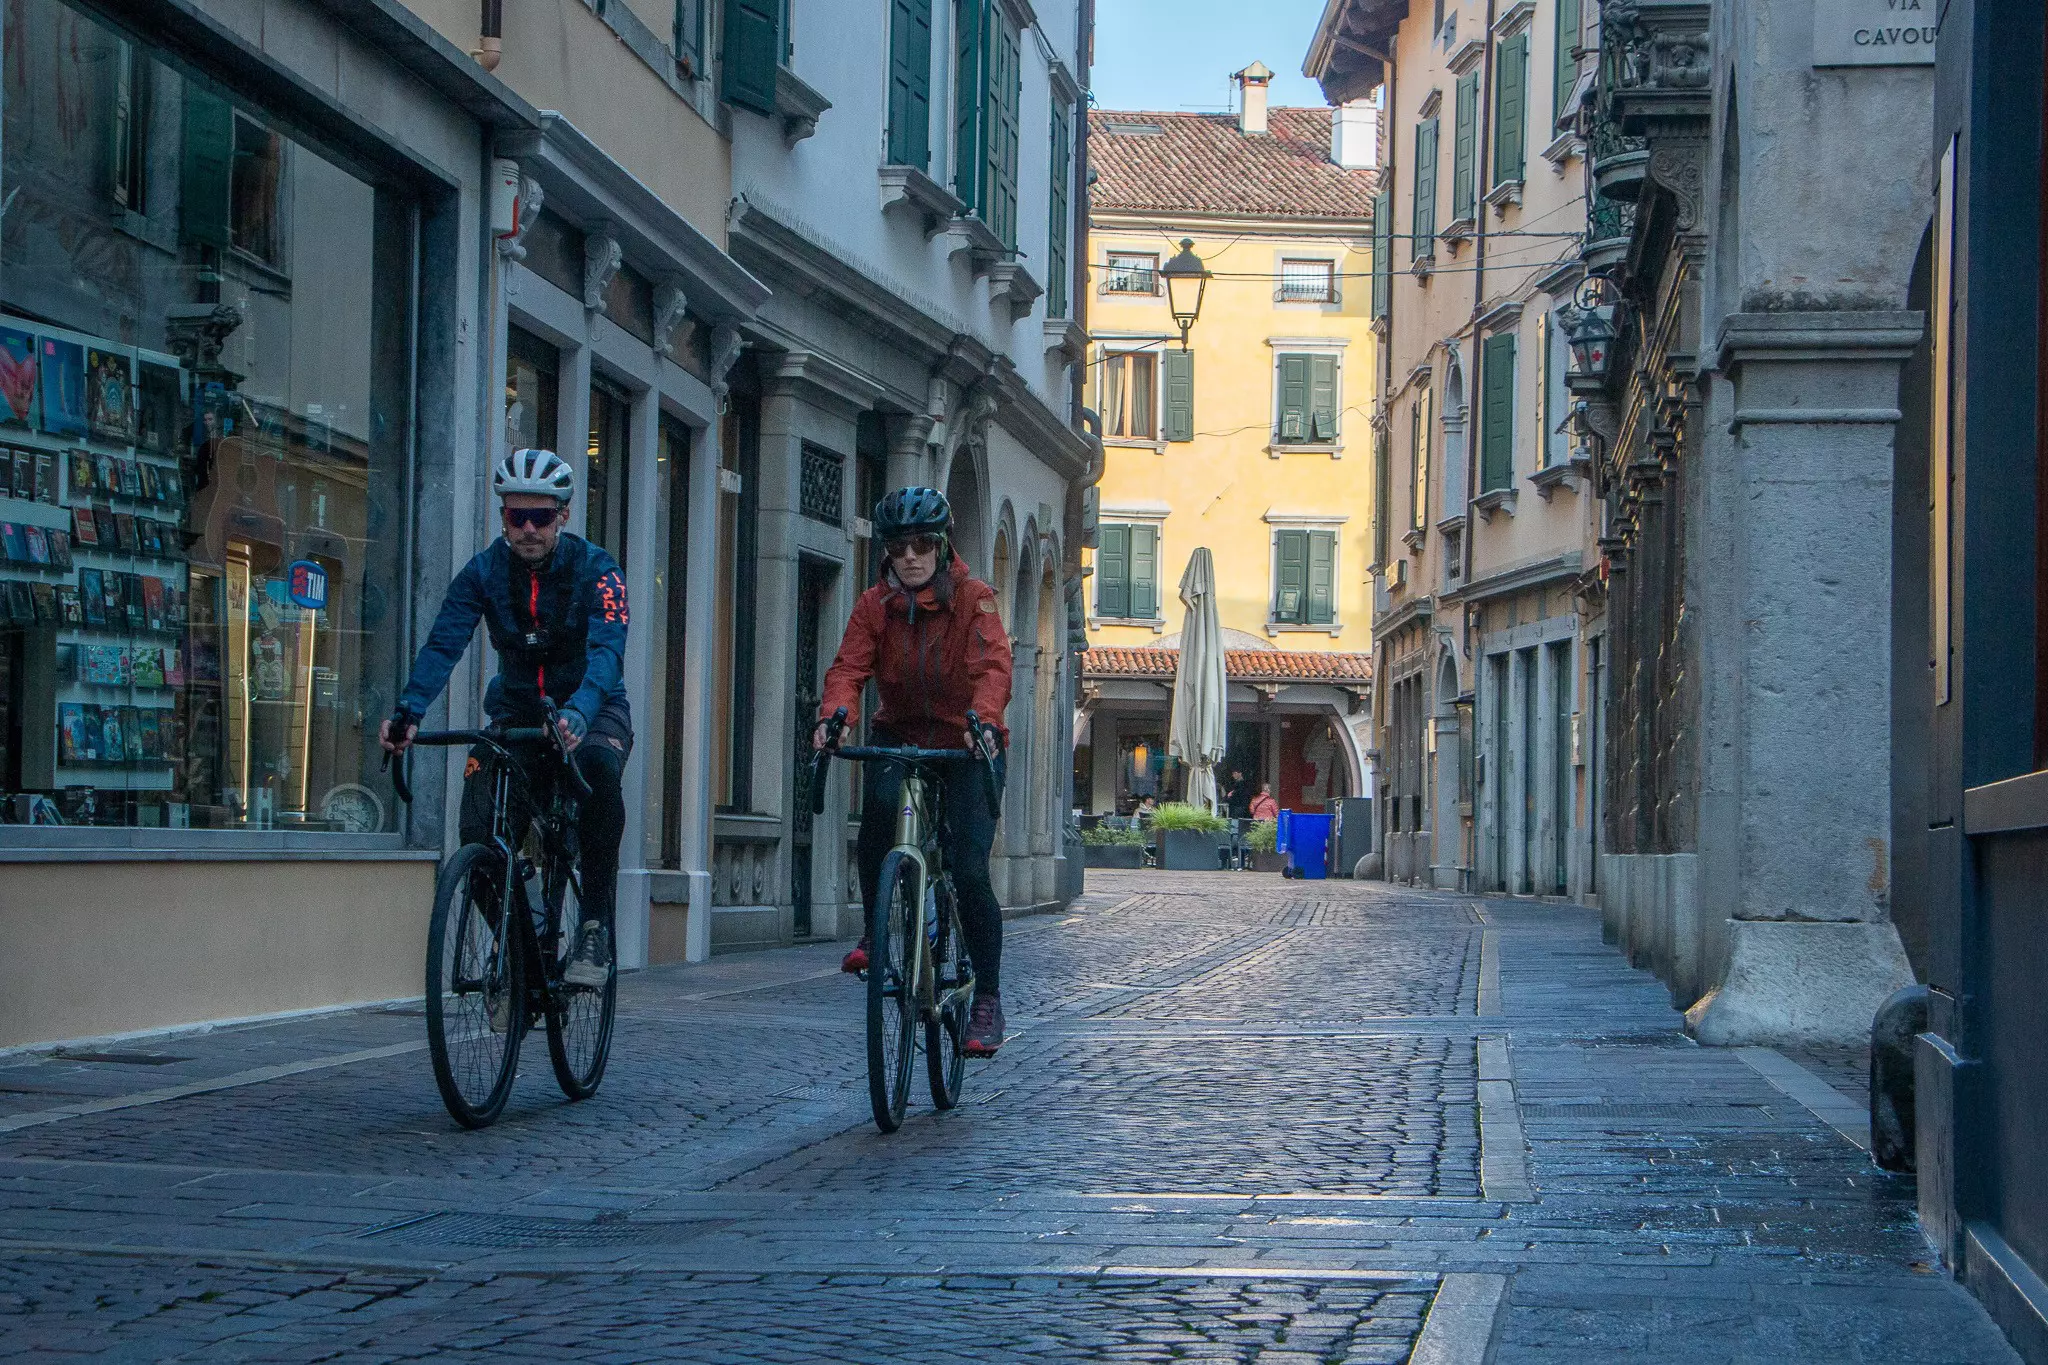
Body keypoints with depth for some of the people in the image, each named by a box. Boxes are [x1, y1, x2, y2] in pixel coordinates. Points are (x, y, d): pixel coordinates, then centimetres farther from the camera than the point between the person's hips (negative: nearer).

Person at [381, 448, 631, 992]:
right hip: (516, 709, 3)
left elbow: (607, 648, -33)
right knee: (478, 832, -20)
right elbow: (443, 643, -21)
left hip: (591, 708, -3)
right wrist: (408, 711, -40)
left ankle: (596, 926, -26)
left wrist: (578, 713, -53)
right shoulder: (484, 571, -10)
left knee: (599, 775, -37)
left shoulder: (595, 569, -17)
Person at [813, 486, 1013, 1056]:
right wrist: (834, 716, -38)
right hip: (900, 736, 2)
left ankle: (987, 1000, 1)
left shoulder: (974, 599, -10)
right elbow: (849, 667, -16)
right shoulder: (874, 606, -3)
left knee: (969, 870, -14)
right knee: (879, 800, -33)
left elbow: (992, 666, -25)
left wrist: (983, 720, -45)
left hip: (967, 746, -2)